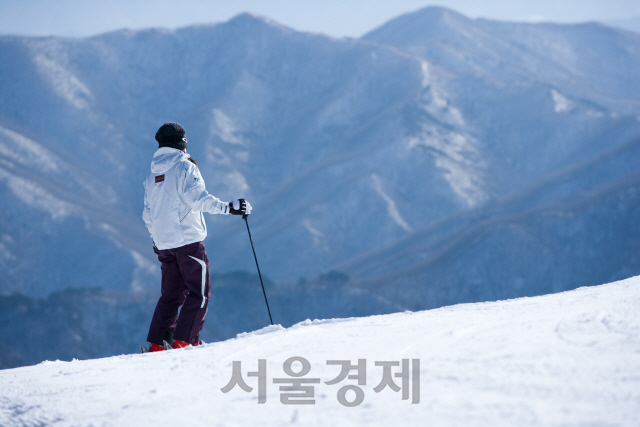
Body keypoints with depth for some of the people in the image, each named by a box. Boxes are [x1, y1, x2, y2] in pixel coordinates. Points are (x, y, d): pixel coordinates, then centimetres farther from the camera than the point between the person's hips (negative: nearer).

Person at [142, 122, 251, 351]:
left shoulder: (152, 175, 15)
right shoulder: (184, 167, -6)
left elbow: (148, 214, 19)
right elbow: (198, 198, -19)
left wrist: (156, 241, 30)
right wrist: (228, 207, -21)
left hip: (163, 244, 7)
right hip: (187, 239, -7)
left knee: (171, 295, 14)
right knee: (199, 293, -3)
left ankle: (157, 345, 8)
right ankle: (183, 341, -13)